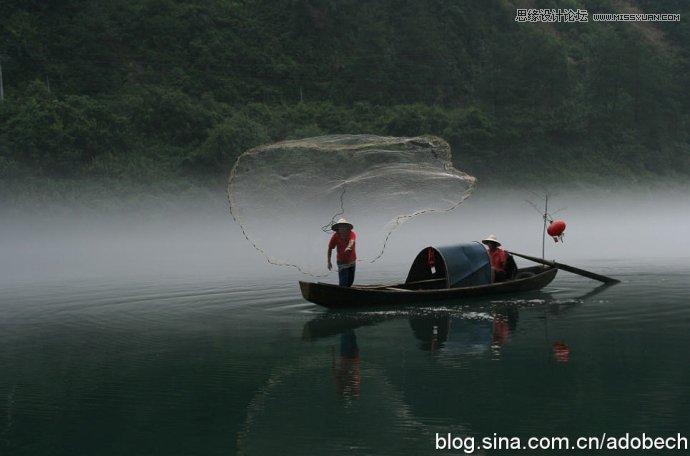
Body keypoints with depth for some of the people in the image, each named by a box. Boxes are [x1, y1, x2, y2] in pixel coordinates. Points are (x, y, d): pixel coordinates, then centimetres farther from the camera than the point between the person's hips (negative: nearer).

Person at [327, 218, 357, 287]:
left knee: (350, 281, 17)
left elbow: (352, 241, -40)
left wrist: (348, 247, -63)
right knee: (343, 282, -12)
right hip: (342, 262, -3)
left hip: (352, 261, 3)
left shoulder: (352, 234, -18)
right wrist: (329, 262, -10)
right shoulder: (335, 236, -17)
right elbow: (330, 249, -9)